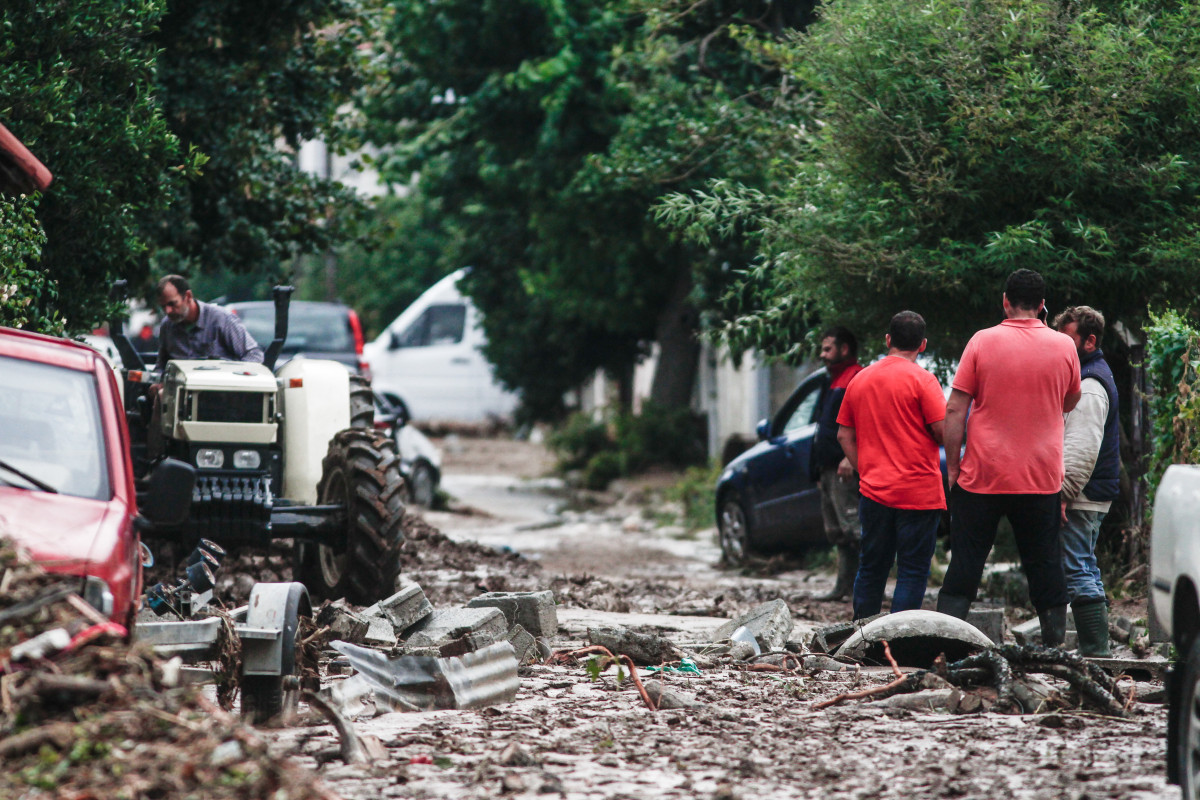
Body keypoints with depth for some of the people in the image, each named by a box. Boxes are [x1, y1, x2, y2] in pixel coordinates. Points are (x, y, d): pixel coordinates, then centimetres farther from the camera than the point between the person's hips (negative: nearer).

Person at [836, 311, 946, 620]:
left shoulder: (860, 379, 9)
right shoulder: (921, 379, -8)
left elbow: (844, 435, 12)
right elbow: (943, 430, -13)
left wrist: (865, 471, 15)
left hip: (874, 490, 5)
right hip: (919, 492, -5)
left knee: (871, 568, 14)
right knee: (912, 572, -1)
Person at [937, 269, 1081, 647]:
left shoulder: (983, 341, -5)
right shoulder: (1063, 346, 0)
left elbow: (955, 410, -6)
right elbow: (1070, 403, 17)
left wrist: (953, 466, 1)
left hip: (983, 474, -1)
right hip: (1042, 478, 1)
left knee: (965, 564, 4)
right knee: (1045, 567, 7)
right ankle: (1054, 642, 6)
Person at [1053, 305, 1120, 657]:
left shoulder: (1089, 387, -15)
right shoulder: (1092, 375, 20)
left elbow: (1081, 449, -23)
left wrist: (1063, 492, -23)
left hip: (1080, 497, -11)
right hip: (1088, 496, 11)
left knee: (1078, 573, -12)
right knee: (1086, 572, 14)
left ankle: (1095, 652, -13)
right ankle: (1096, 653, 18)